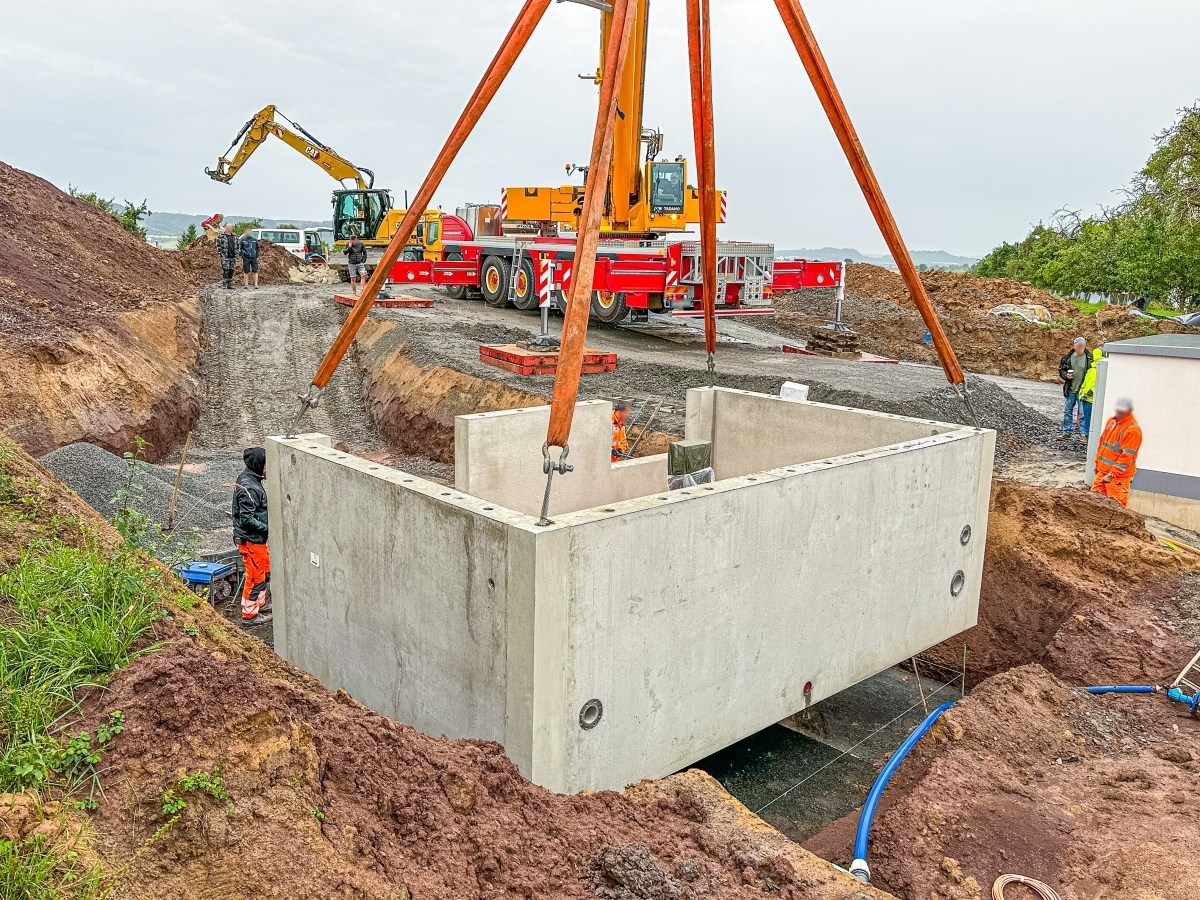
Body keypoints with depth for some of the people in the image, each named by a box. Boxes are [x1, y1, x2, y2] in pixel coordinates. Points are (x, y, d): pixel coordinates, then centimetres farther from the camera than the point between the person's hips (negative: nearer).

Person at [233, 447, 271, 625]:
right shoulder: (248, 488, -26)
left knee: (265, 571, 23)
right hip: (250, 540, -10)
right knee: (255, 577, 3)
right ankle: (249, 614, 15)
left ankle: (260, 603, 39)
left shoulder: (250, 480, 6)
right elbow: (247, 519, -27)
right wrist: (267, 528, -22)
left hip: (257, 538, 10)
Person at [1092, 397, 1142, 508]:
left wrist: (1112, 475, -20)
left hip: (1119, 475, -8)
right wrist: (1097, 463, 18)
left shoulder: (1132, 430, -19)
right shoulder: (1112, 421, 7)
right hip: (1103, 471, 8)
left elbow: (1127, 457, -21)